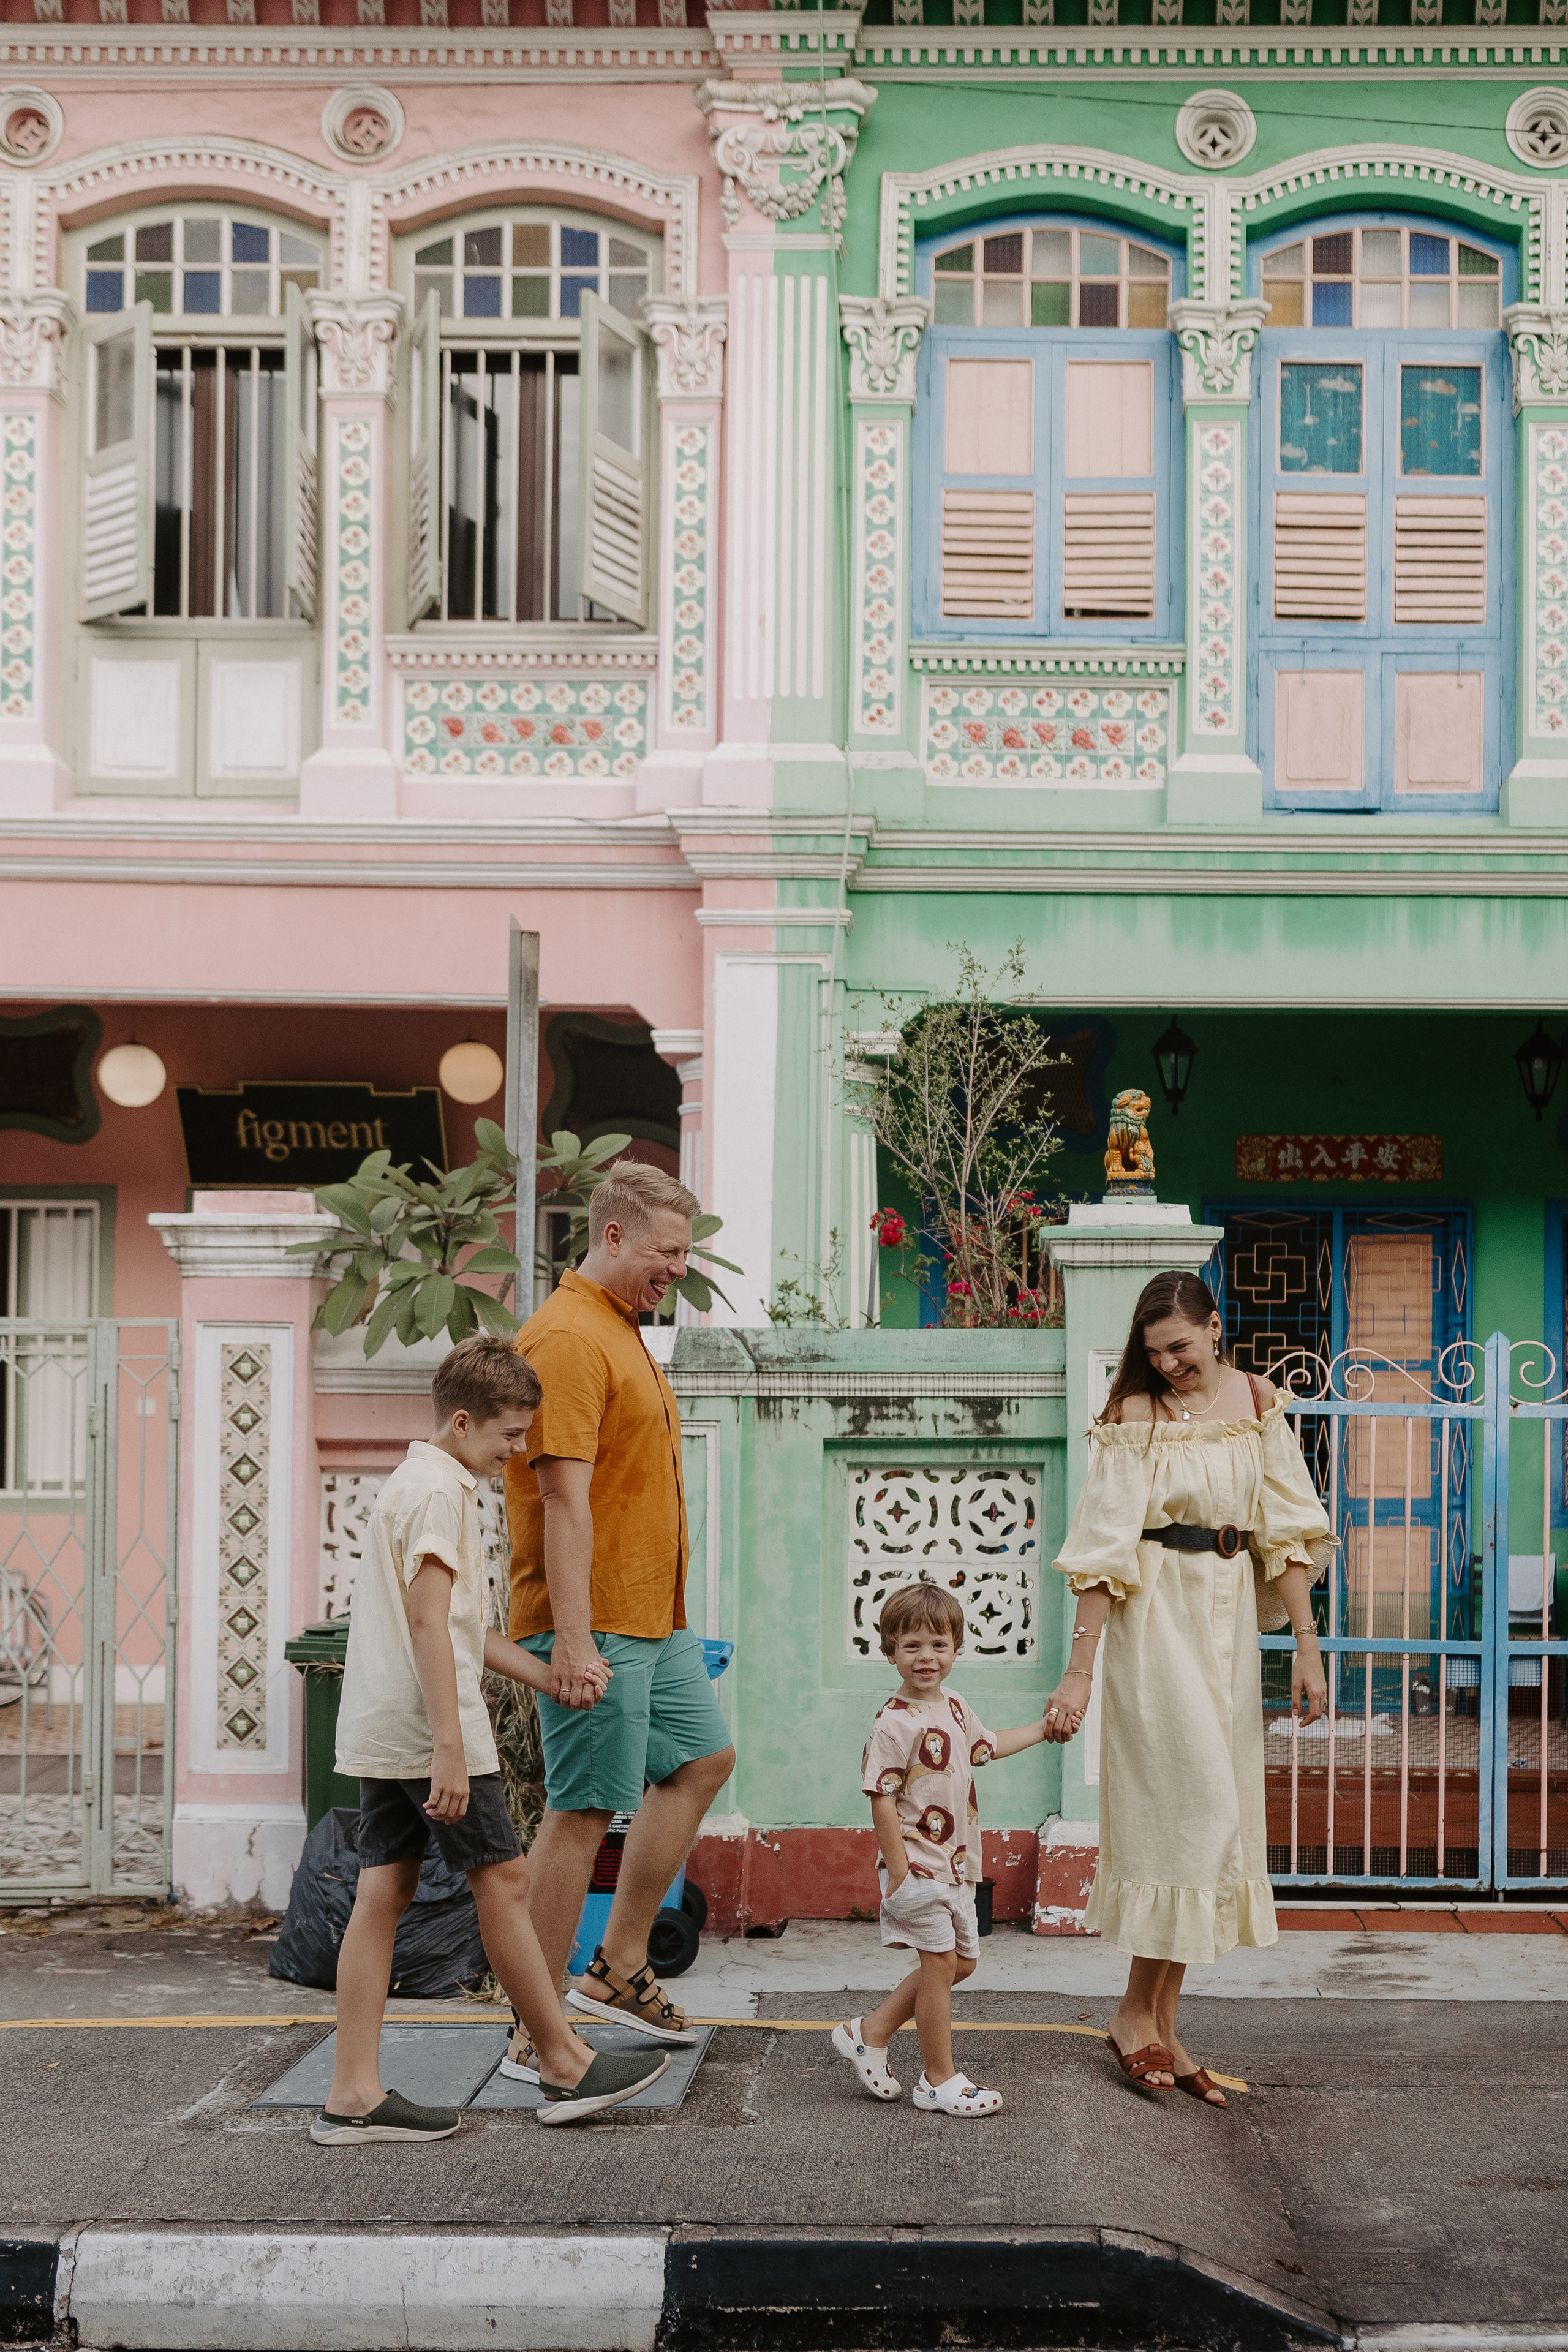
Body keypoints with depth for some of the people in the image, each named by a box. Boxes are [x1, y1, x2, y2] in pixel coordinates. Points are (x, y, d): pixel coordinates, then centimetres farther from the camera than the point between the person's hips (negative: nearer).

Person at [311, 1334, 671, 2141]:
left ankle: (354, 2095, 7)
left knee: (383, 1894, 7)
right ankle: (565, 2067, 11)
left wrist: (550, 1676, 19)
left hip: (379, 1735, 10)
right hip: (426, 1729, -10)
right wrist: (450, 1749, -23)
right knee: (502, 1878, 0)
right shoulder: (440, 1490, -12)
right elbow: (427, 1621, -21)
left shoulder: (408, 1484, 21)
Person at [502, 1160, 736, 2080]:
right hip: (592, 1627, -11)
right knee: (584, 1811, -5)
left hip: (654, 1620, 11)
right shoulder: (569, 1337, -17)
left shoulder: (622, 1332, 17)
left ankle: (618, 1970, 23)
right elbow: (564, 1495, -23)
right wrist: (572, 1639, -27)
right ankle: (536, 2034, 4)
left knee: (704, 1760, 17)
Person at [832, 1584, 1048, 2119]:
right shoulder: (896, 1722, -19)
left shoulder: (955, 1707, 8)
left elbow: (986, 1746, 29)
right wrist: (899, 1873, -21)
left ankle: (870, 2033, 25)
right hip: (918, 1866, -9)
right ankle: (939, 2079, 13)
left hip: (956, 1865, 9)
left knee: (962, 1961, 17)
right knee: (940, 1965, -2)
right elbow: (882, 1800, -20)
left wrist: (1045, 1728, 32)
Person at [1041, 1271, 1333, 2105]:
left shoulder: (1256, 1402, 6)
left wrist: (1307, 1646, 2)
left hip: (1231, 1620, 6)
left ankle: (1163, 2025, 16)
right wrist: (1079, 1669, -14)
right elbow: (1105, 1551, -11)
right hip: (1158, 1616, -5)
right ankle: (1136, 2012, 5)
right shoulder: (1135, 1417, -8)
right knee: (1194, 1805, -9)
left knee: (1215, 1815, 7)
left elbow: (1286, 1529, 7)